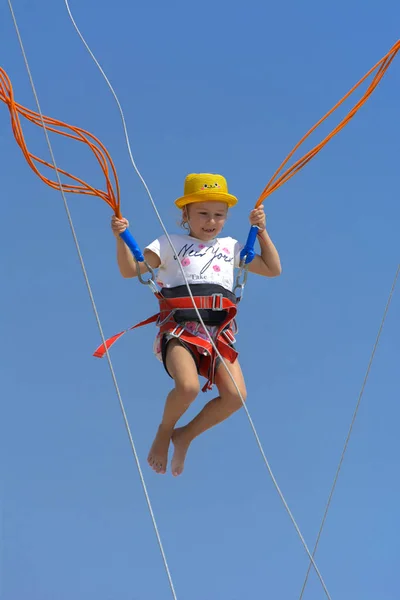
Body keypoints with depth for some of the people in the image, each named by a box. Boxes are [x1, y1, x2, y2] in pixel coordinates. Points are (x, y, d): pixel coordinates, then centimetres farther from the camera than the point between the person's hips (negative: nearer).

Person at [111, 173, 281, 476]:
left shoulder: (231, 247, 24)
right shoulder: (171, 244, 14)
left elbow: (273, 269, 27)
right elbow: (130, 269, 7)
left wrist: (261, 230, 20)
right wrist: (121, 238, -8)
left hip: (220, 332, 4)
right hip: (180, 328, -3)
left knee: (235, 396, -20)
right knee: (188, 387, -32)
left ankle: (185, 436, 6)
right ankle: (164, 432, 2)